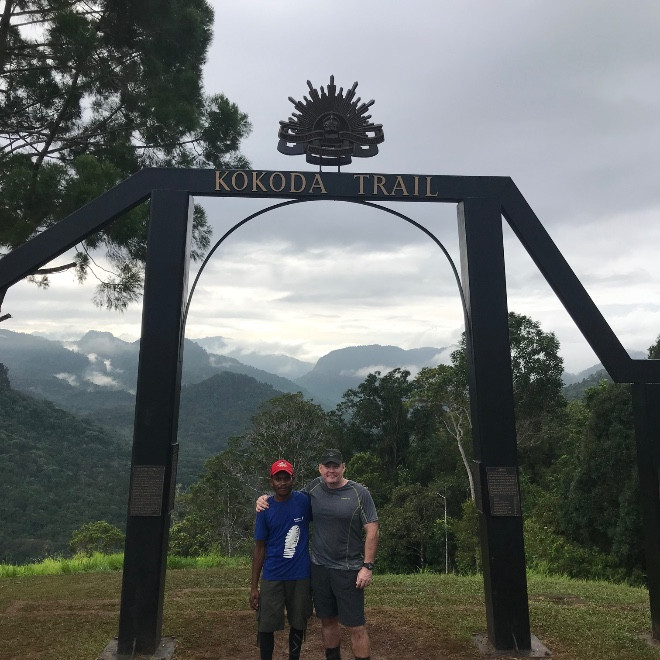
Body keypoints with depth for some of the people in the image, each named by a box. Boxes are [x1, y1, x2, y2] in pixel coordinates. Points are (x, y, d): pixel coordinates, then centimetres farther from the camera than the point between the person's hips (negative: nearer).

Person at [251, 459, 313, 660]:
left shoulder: (304, 501, -7)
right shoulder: (265, 509, -4)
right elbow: (259, 548, 1)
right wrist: (254, 586, -1)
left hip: (301, 575, 0)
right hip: (272, 576, 0)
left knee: (298, 624, 12)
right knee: (266, 626, 3)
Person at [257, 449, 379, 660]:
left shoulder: (359, 493, -10)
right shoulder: (314, 488, 0)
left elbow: (372, 530, -8)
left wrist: (367, 566, -12)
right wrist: (265, 499, -2)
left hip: (349, 570, -4)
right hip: (319, 567, 4)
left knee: (356, 627, 1)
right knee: (327, 620, 17)